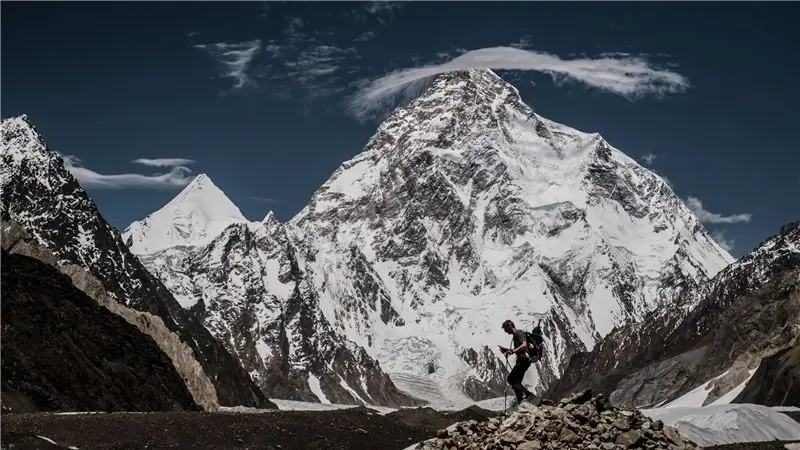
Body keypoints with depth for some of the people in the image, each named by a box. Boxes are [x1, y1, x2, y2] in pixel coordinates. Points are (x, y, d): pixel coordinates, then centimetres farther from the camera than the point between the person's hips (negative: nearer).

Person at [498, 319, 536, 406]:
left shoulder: (518, 333, -10)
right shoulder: (515, 335, 22)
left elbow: (524, 345, -27)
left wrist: (513, 351, -36)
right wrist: (506, 350, 21)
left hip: (523, 359, -11)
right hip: (522, 360, 11)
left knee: (510, 379, -13)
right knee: (516, 382, 10)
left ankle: (528, 394, -17)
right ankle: (520, 402, 9)